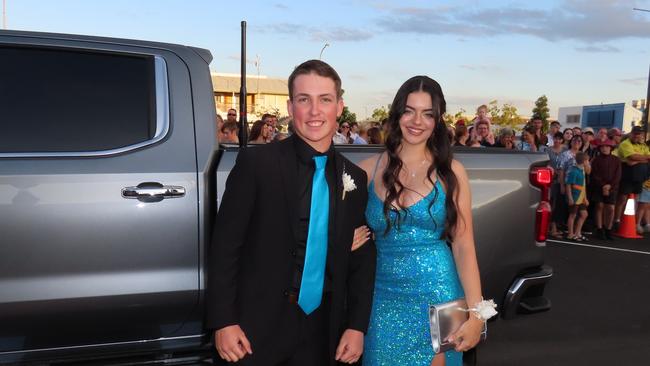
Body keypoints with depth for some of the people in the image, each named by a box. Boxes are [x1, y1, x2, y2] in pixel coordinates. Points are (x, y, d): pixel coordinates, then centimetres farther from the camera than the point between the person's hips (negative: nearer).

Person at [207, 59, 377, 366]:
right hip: (256, 329, -4)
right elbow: (225, 245, -9)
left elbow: (362, 257, 7)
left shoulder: (354, 178, 4)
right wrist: (223, 322, -12)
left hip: (322, 333, 4)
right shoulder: (256, 163, -9)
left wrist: (357, 326, 2)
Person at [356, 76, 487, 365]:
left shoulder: (450, 171, -3)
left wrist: (475, 312, -12)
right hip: (384, 296, 2)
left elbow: (463, 245, -6)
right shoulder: (368, 170, 0)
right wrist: (351, 242, -11)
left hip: (437, 294, -1)